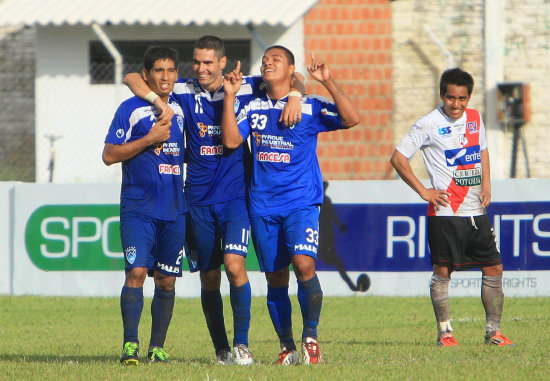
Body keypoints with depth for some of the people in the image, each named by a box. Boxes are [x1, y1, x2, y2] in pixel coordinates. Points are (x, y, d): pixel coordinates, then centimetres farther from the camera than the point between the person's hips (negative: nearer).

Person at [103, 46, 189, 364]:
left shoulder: (180, 109, 13)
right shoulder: (131, 109, -2)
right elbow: (109, 155, -6)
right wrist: (150, 139, -12)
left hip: (174, 209, 5)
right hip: (138, 208, -5)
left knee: (167, 281, 5)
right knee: (137, 272, -15)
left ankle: (158, 347, 13)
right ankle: (130, 344, -12)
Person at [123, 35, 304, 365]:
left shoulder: (244, 89, 1)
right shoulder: (186, 92, 4)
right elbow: (132, 78, 7)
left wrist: (295, 96, -10)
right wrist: (158, 101, -9)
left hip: (236, 196, -2)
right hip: (199, 199, 2)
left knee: (234, 264, -19)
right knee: (209, 277, 5)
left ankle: (242, 344, -11)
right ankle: (221, 350, 17)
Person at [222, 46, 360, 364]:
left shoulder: (310, 106, 2)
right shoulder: (253, 108, 12)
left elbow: (352, 119, -10)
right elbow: (231, 140, 1)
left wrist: (328, 82, -17)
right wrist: (230, 96, -4)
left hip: (301, 202, -3)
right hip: (263, 204, 3)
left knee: (304, 264, -22)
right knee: (276, 277, 5)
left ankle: (311, 337, -10)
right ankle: (287, 347, 14)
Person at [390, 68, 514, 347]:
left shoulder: (475, 119, 9)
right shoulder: (429, 125, -7)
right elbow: (398, 158, -6)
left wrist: (486, 184, 11)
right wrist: (423, 191, -8)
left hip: (476, 210, 5)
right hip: (445, 212, -5)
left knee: (493, 268, 4)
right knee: (442, 271, -3)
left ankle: (493, 331, 12)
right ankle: (444, 332, 7)